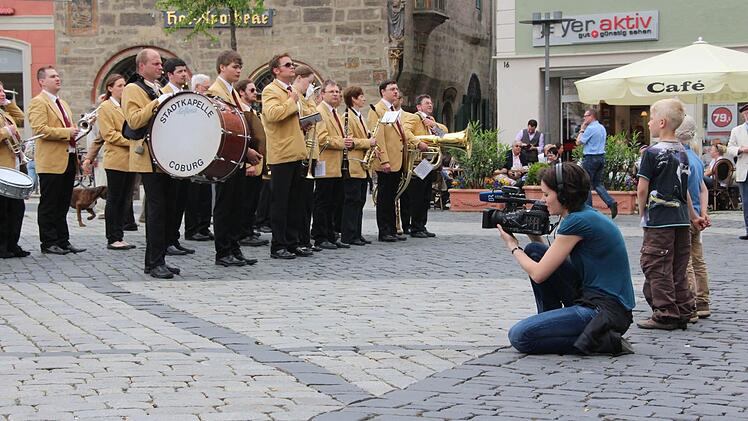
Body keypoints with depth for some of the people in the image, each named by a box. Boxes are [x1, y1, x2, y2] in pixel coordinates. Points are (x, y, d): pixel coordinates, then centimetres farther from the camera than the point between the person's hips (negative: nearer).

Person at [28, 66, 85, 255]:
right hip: (51, 162, -8)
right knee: (49, 206, -2)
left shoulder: (63, 104, 22)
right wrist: (66, 132, -19)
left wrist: (75, 131, 12)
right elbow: (40, 130, -18)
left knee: (63, 205, 11)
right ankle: (49, 243, 2)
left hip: (69, 160, 8)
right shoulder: (38, 103, -7)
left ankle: (63, 241, 15)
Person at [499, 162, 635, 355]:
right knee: (534, 251, 9)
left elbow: (538, 274, -12)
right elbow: (550, 261, 22)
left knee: (519, 336, -14)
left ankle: (601, 340, -9)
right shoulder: (586, 214, 11)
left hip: (606, 311, -10)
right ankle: (551, 325, 13)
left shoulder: (579, 222, -17)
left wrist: (513, 246, 4)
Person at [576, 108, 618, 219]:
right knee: (598, 184, 12)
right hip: (601, 157, 8)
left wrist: (581, 130, 1)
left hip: (591, 158, -8)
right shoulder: (602, 128, 13)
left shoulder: (590, 129, -15)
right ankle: (611, 203, -4)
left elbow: (579, 142, -11)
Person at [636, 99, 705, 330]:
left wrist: (643, 213, 3)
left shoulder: (652, 153, -11)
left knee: (657, 268, -1)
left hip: (659, 221, -7)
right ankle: (683, 313, 15)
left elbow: (642, 189, -11)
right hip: (681, 220, 7)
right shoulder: (682, 153, 10)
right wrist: (693, 216, 26)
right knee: (678, 269, 12)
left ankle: (665, 315, -1)